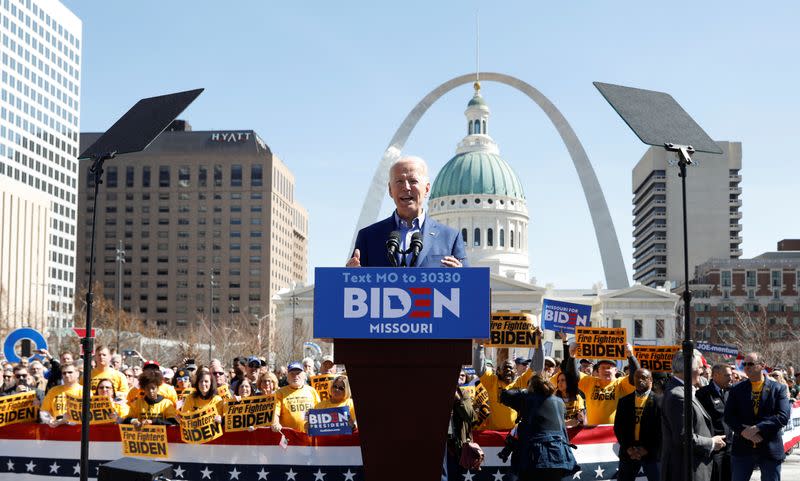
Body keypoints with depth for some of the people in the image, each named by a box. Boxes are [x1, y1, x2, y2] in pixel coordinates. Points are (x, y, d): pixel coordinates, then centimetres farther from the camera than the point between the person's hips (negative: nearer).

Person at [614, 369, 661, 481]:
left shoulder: (659, 401, 0)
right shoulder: (624, 401, 10)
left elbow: (661, 429, -5)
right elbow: (618, 427, 7)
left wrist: (648, 449, -12)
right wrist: (627, 447, -6)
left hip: (651, 452, -3)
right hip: (628, 452, 3)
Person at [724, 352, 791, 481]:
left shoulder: (778, 389, 1)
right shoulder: (736, 390, 7)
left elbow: (783, 416, -10)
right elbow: (728, 416, 0)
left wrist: (757, 428, -19)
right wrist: (744, 431, -17)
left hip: (770, 449, -2)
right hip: (742, 449, 2)